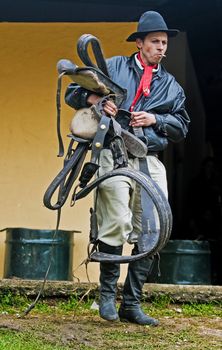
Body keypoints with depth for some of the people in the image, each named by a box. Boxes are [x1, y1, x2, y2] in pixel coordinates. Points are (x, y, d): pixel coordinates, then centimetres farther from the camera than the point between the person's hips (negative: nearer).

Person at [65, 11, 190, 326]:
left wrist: (154, 119, 0)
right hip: (114, 155, -4)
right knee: (118, 223, -18)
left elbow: (182, 127, 18)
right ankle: (107, 293, 2)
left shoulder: (171, 85, 22)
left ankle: (132, 305, 8)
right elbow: (73, 92, 12)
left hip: (151, 161, 4)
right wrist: (94, 98, -9)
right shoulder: (114, 67, 14)